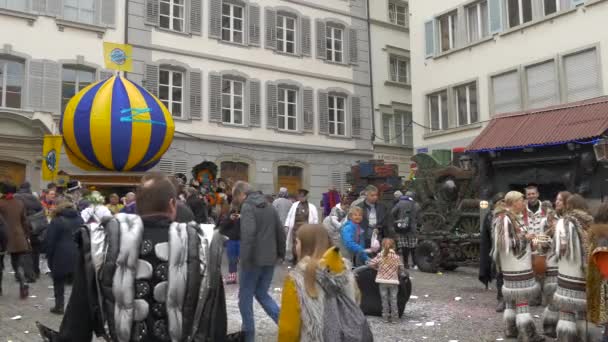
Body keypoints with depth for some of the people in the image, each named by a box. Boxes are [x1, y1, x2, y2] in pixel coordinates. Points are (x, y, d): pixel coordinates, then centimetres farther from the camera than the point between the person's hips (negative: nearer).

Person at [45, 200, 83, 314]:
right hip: (78, 256, 4)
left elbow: (50, 242, -6)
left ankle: (59, 306, 10)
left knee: (59, 282, 8)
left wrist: (49, 258, 0)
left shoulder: (56, 221, -4)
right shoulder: (80, 220, 13)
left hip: (61, 257, -4)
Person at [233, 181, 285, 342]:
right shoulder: (269, 206, 13)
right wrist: (281, 253, 24)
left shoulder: (247, 207, -11)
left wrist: (244, 259, -22)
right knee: (262, 294, 18)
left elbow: (248, 234, -25)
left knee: (245, 298, 8)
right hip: (270, 259, 7)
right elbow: (281, 232, 16)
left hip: (254, 260, -7)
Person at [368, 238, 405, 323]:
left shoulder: (380, 256, -7)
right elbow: (401, 269, 1)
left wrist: (378, 267, 10)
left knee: (384, 300, 11)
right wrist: (399, 272, 22)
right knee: (393, 300, 9)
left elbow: (371, 264, -8)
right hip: (393, 281, 0)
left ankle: (386, 317, 15)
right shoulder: (396, 257, -6)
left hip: (382, 281, 0)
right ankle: (394, 318, 12)